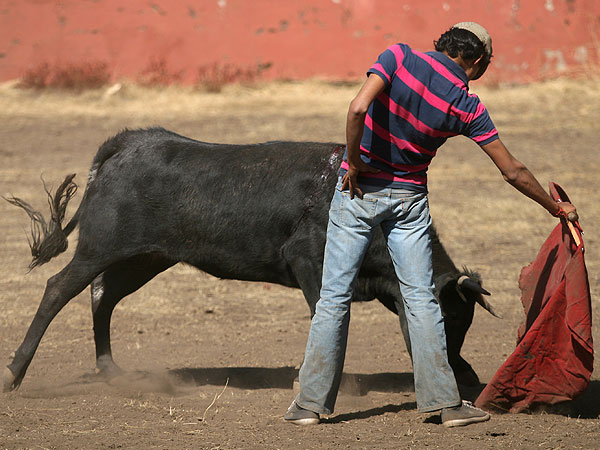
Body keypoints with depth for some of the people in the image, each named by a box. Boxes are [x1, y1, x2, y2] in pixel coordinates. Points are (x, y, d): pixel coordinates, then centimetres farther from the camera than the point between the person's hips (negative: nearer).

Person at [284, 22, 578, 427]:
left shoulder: (399, 58, -9)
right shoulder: (467, 105, -6)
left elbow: (358, 107, -25)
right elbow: (512, 170, -2)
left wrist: (353, 161, -12)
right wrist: (556, 208, 10)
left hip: (359, 191, 0)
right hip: (409, 200, 0)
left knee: (335, 296, 4)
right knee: (421, 298, 7)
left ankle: (311, 402, 4)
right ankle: (444, 400, 4)